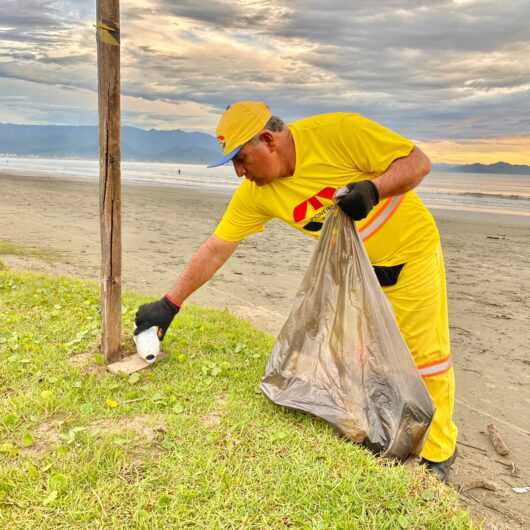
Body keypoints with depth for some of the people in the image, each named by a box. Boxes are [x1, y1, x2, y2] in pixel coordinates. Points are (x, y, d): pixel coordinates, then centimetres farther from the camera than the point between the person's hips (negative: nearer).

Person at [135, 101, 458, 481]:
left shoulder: (338, 132, -28)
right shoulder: (256, 193, -13)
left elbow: (418, 161, -22)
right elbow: (216, 250, -9)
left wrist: (374, 189, -40)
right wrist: (170, 304, -10)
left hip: (410, 252, -4)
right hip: (354, 267, 5)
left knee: (424, 354, 2)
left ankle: (438, 453, 20)